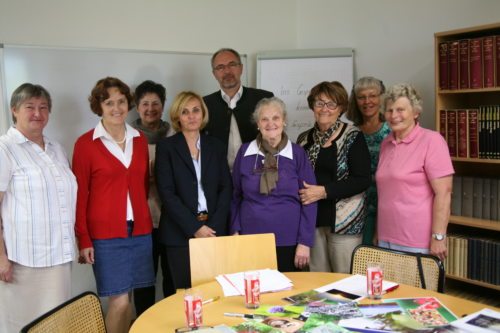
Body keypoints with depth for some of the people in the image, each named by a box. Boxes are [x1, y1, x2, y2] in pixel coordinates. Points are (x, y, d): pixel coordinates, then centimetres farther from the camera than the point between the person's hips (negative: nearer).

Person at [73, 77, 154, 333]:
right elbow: (80, 194, -4)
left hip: (140, 229, 4)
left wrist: (142, 215, 9)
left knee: (127, 296, 10)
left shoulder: (139, 139, 8)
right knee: (119, 300, -1)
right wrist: (83, 239, -6)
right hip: (105, 233, -4)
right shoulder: (85, 143, -5)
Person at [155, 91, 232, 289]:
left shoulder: (215, 146, 10)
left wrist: (214, 226, -7)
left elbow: (226, 187, 5)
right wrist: (194, 227, -12)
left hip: (214, 231, 3)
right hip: (180, 233, -2)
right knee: (186, 292, 1)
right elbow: (166, 193, -7)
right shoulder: (166, 147, 1)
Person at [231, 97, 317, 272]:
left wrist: (305, 242, -6)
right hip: (251, 240, 1)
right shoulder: (245, 152, 2)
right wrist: (235, 230, 2)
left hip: (288, 241, -1)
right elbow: (236, 195, 9)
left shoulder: (297, 153, -2)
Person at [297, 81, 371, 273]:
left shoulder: (353, 137, -4)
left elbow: (362, 180, -12)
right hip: (312, 218, 4)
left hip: (344, 220, -4)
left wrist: (324, 191, -18)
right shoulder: (304, 139, 10)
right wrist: (301, 193, 1)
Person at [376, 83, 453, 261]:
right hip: (386, 238, 6)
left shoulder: (431, 141, -9)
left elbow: (443, 193, -14)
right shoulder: (386, 143, 10)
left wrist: (438, 237, -17)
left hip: (418, 243, -6)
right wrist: (378, 231, 15)